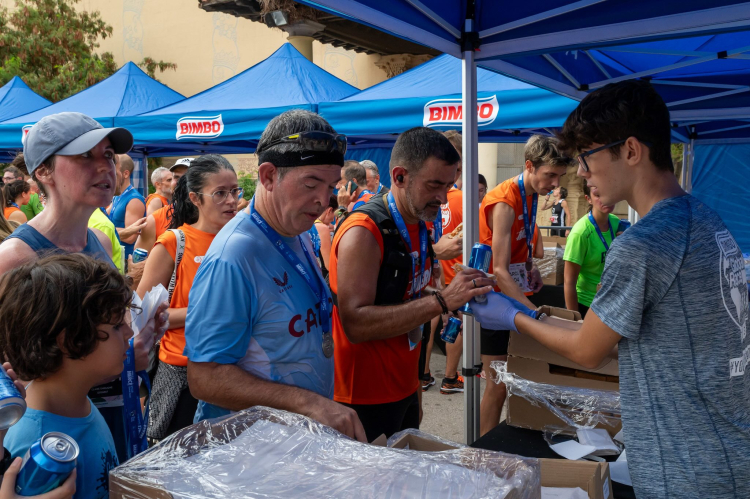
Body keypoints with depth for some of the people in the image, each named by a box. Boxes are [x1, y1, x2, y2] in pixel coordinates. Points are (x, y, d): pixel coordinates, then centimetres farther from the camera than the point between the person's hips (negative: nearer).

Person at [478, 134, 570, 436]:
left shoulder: (531, 196, 8)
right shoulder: (504, 203, -20)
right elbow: (500, 271, -26)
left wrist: (531, 265, 9)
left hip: (516, 296, 9)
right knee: (499, 386, -5)